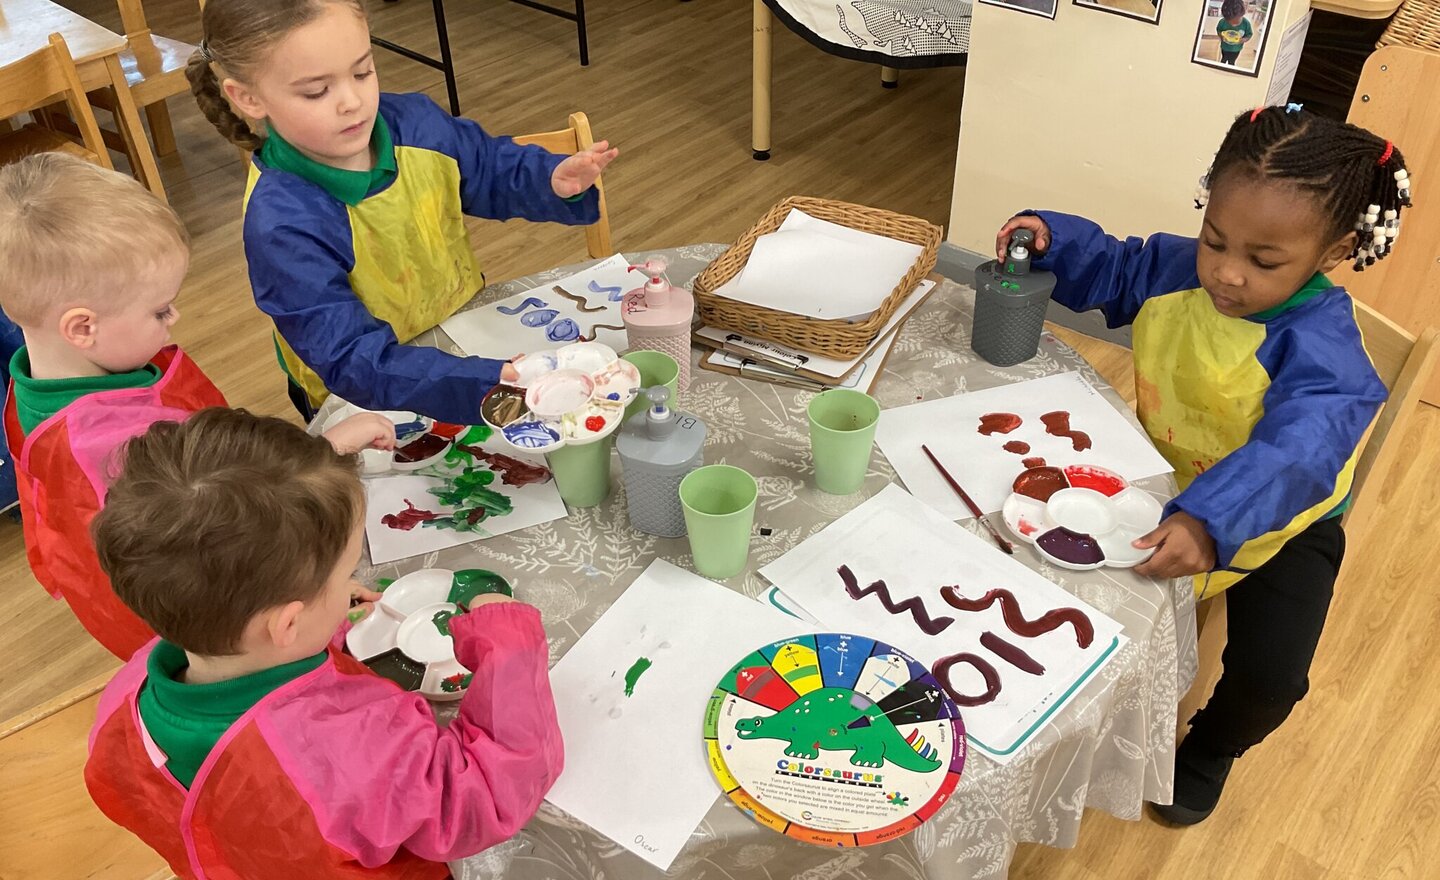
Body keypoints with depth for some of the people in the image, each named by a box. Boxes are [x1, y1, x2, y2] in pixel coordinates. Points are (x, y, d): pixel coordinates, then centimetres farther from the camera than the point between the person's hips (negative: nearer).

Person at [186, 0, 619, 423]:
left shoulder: (416, 122, -9)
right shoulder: (284, 226, -29)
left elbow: (493, 168, 10)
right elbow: (353, 359, -34)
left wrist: (553, 180, -13)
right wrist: (487, 383, -47)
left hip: (470, 332, 5)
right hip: (371, 405, -4)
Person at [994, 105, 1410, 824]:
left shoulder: (1319, 342, -34)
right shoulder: (1176, 267, -16)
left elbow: (1300, 446, -50)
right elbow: (1110, 270, 5)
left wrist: (1211, 522, -66)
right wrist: (1053, 239, -17)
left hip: (1277, 519, -5)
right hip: (1167, 483, 5)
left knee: (1269, 672, -13)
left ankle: (1211, 748, 24)